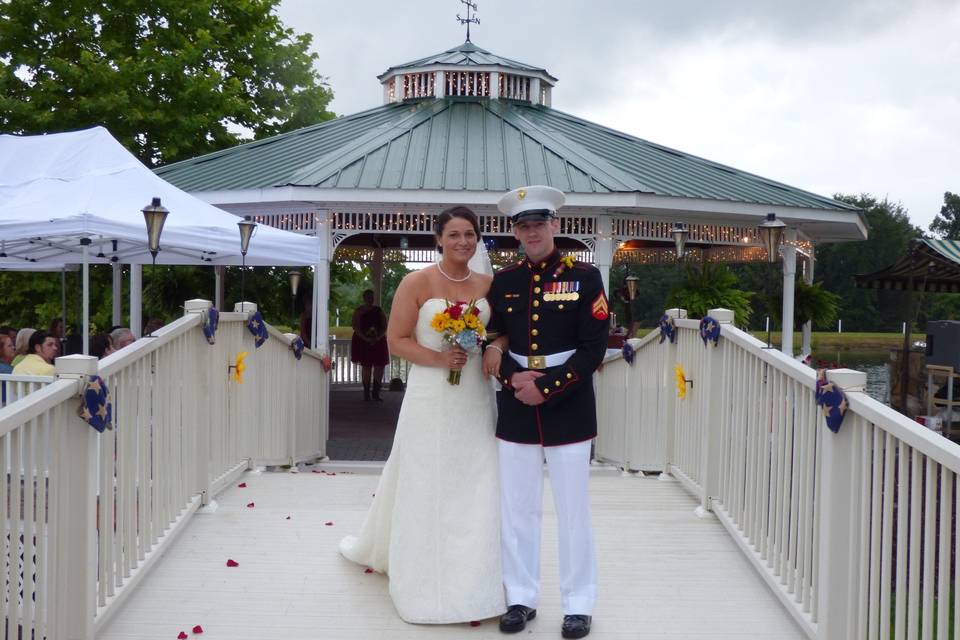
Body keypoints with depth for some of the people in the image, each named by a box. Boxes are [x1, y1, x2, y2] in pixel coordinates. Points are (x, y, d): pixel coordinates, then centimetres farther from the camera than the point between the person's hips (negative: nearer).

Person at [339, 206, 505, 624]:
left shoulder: (488, 285, 6)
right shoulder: (417, 283, -5)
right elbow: (397, 340, -6)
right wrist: (439, 359, -19)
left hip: (475, 400, 4)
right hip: (431, 398, -4)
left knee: (476, 488, 5)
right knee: (426, 487, 5)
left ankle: (471, 579, 18)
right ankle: (425, 580, 19)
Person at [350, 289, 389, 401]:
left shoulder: (379, 311, 8)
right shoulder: (359, 311, 2)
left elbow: (385, 326, 3)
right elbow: (356, 327, -7)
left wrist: (378, 338, -13)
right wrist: (366, 339, -18)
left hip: (378, 341, 2)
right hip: (363, 341, -2)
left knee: (380, 366, -4)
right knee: (366, 366, 0)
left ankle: (376, 392, 4)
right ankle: (366, 393, 6)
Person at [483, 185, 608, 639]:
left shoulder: (584, 277, -3)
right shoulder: (503, 280, 7)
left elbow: (594, 348, -8)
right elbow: (491, 342, 9)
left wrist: (546, 389, -14)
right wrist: (512, 378, -11)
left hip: (568, 408, -3)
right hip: (515, 409, 3)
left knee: (573, 511, 4)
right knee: (516, 509, 10)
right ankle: (521, 598, 24)